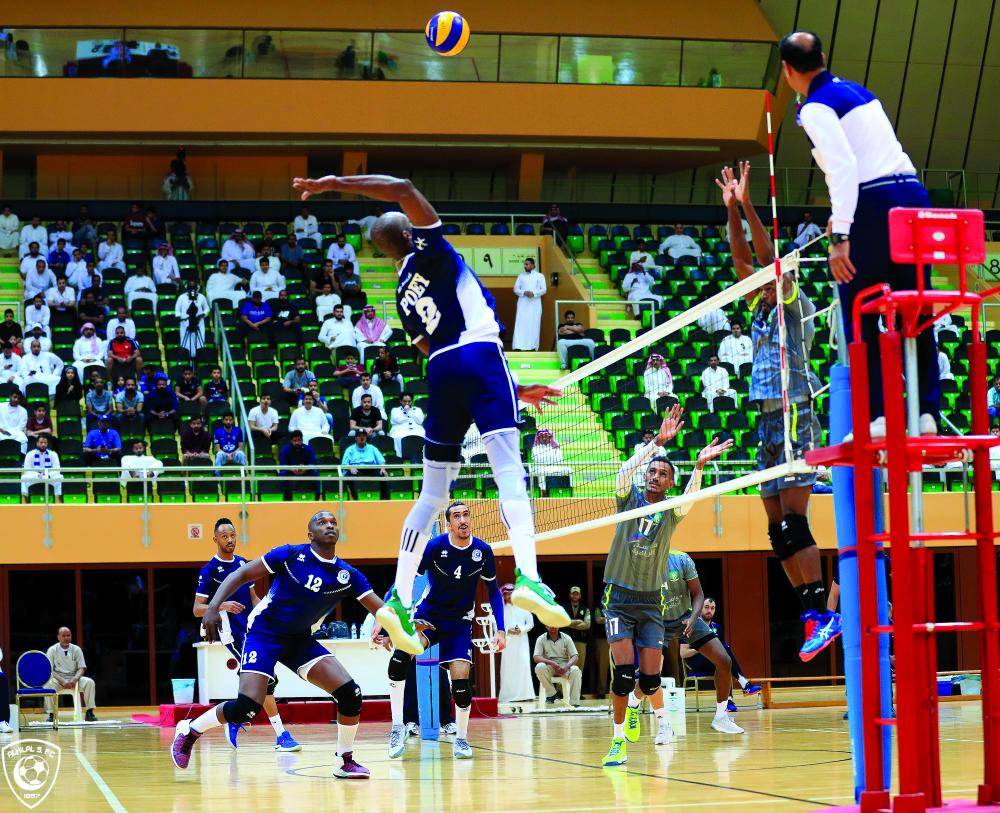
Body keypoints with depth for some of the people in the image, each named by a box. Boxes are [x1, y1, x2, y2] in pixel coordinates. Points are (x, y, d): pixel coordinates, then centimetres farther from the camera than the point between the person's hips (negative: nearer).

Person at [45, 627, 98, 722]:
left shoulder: (76, 650, 4)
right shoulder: (52, 650, -2)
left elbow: (81, 668, 2)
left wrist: (74, 679, -20)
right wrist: (63, 681, -22)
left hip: (74, 678, 2)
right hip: (58, 678, -2)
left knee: (90, 682, -26)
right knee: (48, 684, -35)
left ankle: (89, 712, -21)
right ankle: (51, 714, -28)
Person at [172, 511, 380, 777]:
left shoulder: (348, 575, -1)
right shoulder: (291, 555, -11)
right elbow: (242, 575, -9)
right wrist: (214, 606, -22)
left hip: (301, 640, 5)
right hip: (264, 633, -4)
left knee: (350, 694, -13)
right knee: (246, 708, -20)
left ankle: (344, 761, 5)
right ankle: (190, 731, 5)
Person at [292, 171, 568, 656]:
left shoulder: (404, 296, 24)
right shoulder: (429, 248, 8)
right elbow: (403, 189, -2)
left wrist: (514, 391, 26)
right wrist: (336, 183, 1)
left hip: (441, 372, 6)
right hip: (480, 354, -6)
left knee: (432, 494, 11)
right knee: (509, 471, -14)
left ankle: (399, 600, 5)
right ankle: (527, 576, -32)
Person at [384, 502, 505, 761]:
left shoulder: (483, 551, -7)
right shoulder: (434, 546, -16)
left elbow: (493, 591, 7)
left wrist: (500, 630, -1)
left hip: (460, 623, 2)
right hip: (428, 616, -2)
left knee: (461, 680, -12)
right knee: (401, 654, -30)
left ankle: (461, 739, 14)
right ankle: (397, 727, -24)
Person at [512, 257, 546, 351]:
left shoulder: (539, 276, 8)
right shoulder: (521, 276, 13)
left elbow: (544, 290, 2)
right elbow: (516, 289, 8)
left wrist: (533, 293, -15)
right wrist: (524, 292, -12)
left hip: (535, 304, -1)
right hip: (523, 303, 1)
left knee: (534, 325, -3)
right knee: (521, 324, -9)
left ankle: (532, 346, -1)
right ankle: (518, 346, -16)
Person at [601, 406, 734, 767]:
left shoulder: (672, 512, 5)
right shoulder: (629, 497, 3)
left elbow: (690, 496, -17)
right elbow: (625, 470, -17)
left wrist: (699, 466, -36)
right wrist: (658, 442, -29)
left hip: (652, 601, 1)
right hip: (619, 597, -1)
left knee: (650, 676, -4)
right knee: (624, 670, -15)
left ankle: (660, 715, 30)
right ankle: (619, 740, -3)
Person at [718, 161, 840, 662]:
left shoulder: (795, 306, -1)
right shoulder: (762, 310, 18)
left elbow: (769, 257, -11)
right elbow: (742, 259, 17)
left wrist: (748, 206, -12)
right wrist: (732, 211, 10)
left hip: (795, 417, -9)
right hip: (768, 420, 9)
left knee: (793, 521, -16)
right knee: (778, 528, 4)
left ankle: (824, 613, -18)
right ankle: (813, 614, 4)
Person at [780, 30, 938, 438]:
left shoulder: (816, 107, -6)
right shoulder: (857, 91, 20)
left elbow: (844, 168, -17)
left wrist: (841, 236, -21)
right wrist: (842, 215, 37)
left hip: (875, 205, -8)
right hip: (913, 194, 8)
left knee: (860, 318, -1)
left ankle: (876, 416, -7)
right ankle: (926, 412, 2)